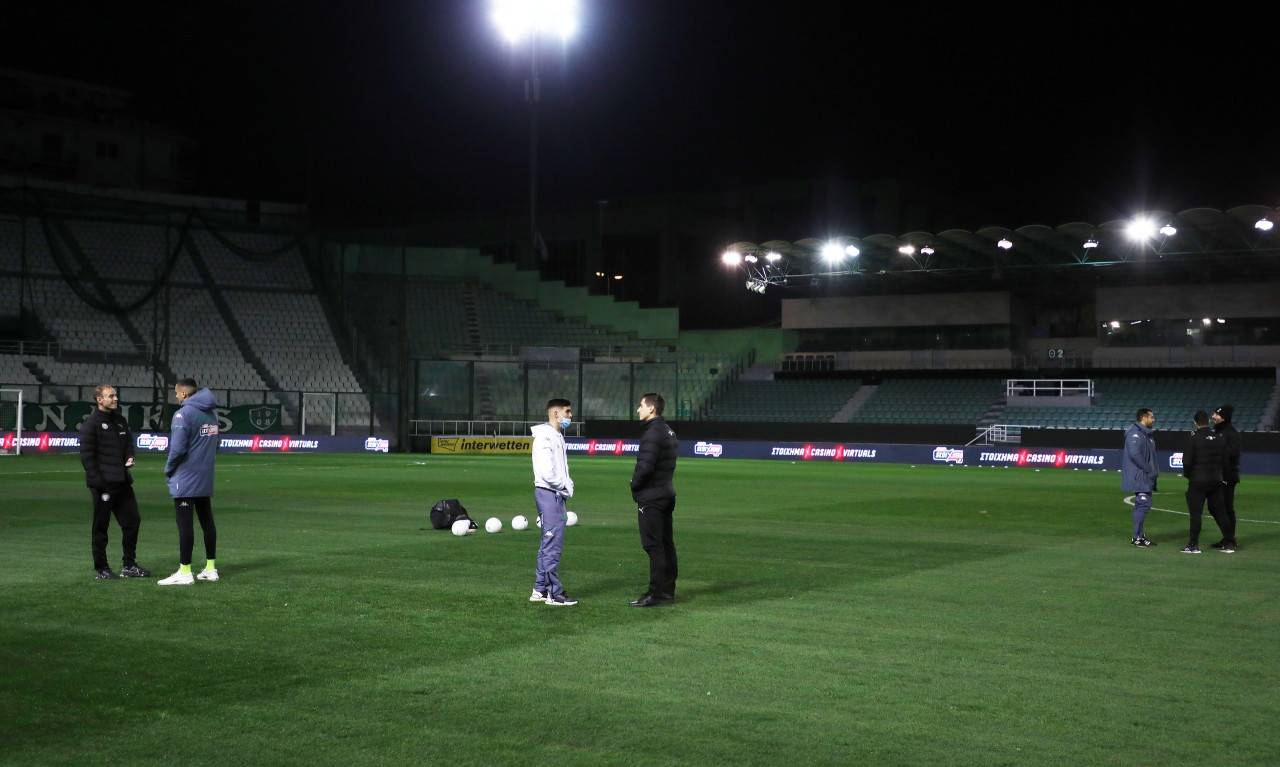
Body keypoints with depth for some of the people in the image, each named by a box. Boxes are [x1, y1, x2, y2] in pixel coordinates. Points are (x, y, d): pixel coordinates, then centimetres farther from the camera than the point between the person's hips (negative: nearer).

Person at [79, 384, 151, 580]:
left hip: (122, 481, 7)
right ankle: (101, 568, 10)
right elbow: (87, 454, -11)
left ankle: (129, 566, 17)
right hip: (103, 483, -7)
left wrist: (129, 457, 5)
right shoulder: (91, 423, -7)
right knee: (101, 526, 1)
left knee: (132, 521, 8)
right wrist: (97, 480, -16)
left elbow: (129, 441, 27)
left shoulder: (120, 421, 15)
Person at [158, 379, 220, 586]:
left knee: (185, 524, -5)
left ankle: (185, 572, -4)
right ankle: (211, 568, 18)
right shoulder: (211, 414, 10)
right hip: (205, 479, 8)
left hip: (185, 480, -8)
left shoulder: (183, 414, -14)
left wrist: (168, 470, -4)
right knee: (207, 521, 13)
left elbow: (178, 448, -18)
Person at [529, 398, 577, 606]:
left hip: (556, 495, 10)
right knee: (553, 546, -6)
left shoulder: (557, 436, 16)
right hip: (550, 494, -10)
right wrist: (565, 486, -10)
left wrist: (567, 485, 6)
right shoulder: (546, 437, -16)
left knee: (548, 545, 15)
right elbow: (547, 472, -23)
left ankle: (540, 590, 22)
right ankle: (554, 593, -1)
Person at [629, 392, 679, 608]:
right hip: (666, 492, 10)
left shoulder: (653, 433, -17)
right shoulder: (669, 432, 14)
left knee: (653, 546, -7)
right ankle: (668, 591, 18)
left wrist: (635, 484, -6)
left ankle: (655, 594, -6)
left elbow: (645, 466, -24)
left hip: (651, 497, -10)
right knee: (666, 545, 12)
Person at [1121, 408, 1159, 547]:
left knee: (1143, 505, 13)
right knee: (1143, 504, -12)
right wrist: (1148, 469, -18)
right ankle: (1137, 538, -10)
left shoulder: (1147, 434, 19)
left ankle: (1140, 536, 19)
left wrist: (1156, 469, 10)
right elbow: (1135, 454, -24)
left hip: (1147, 478, 11)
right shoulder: (1135, 434, -15)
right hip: (1139, 477, -11)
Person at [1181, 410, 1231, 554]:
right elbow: (1224, 461, 10)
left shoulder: (1194, 439, -11)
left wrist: (1186, 474, 6)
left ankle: (1194, 545, -4)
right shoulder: (1220, 439, 5)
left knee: (1195, 513, -2)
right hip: (1216, 481, 5)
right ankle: (1228, 544, 14)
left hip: (1198, 481, -5)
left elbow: (1187, 461, -11)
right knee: (1218, 512, 13)